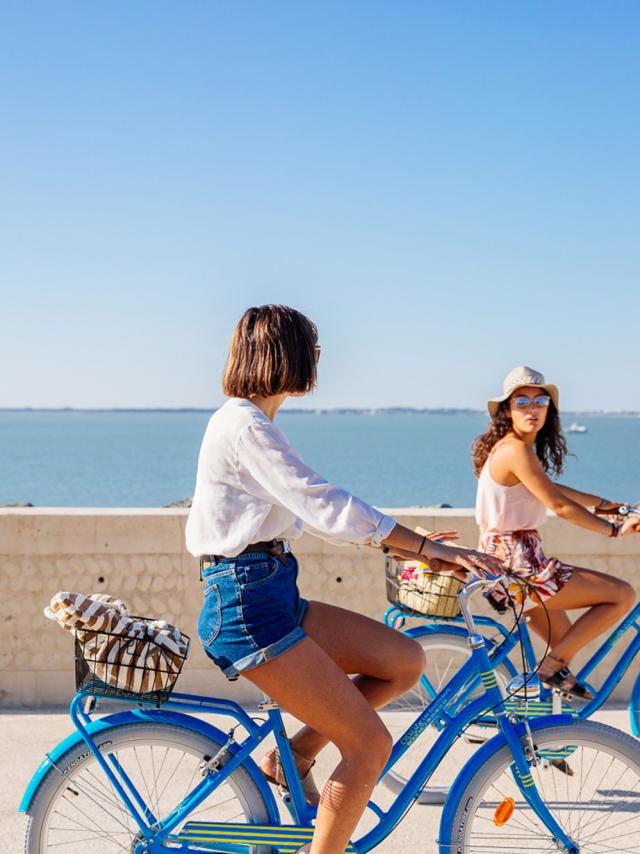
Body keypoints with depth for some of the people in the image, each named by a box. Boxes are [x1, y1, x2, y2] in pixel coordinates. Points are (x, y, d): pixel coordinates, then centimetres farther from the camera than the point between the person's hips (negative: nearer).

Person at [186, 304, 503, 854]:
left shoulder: (252, 423, 17)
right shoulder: (245, 426, -15)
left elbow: (316, 512, 19)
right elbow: (325, 505, -21)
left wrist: (413, 548, 14)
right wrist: (428, 548, -17)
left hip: (273, 594, 10)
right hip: (246, 604, -10)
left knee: (405, 661, 6)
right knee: (370, 745, -8)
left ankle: (291, 757, 11)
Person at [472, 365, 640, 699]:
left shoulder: (517, 446, 13)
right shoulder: (516, 450, -18)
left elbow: (552, 489, 26)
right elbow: (560, 505, -18)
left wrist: (603, 503, 30)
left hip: (510, 561, 10)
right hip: (519, 567, -10)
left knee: (565, 644, 24)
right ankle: (554, 664, -4)